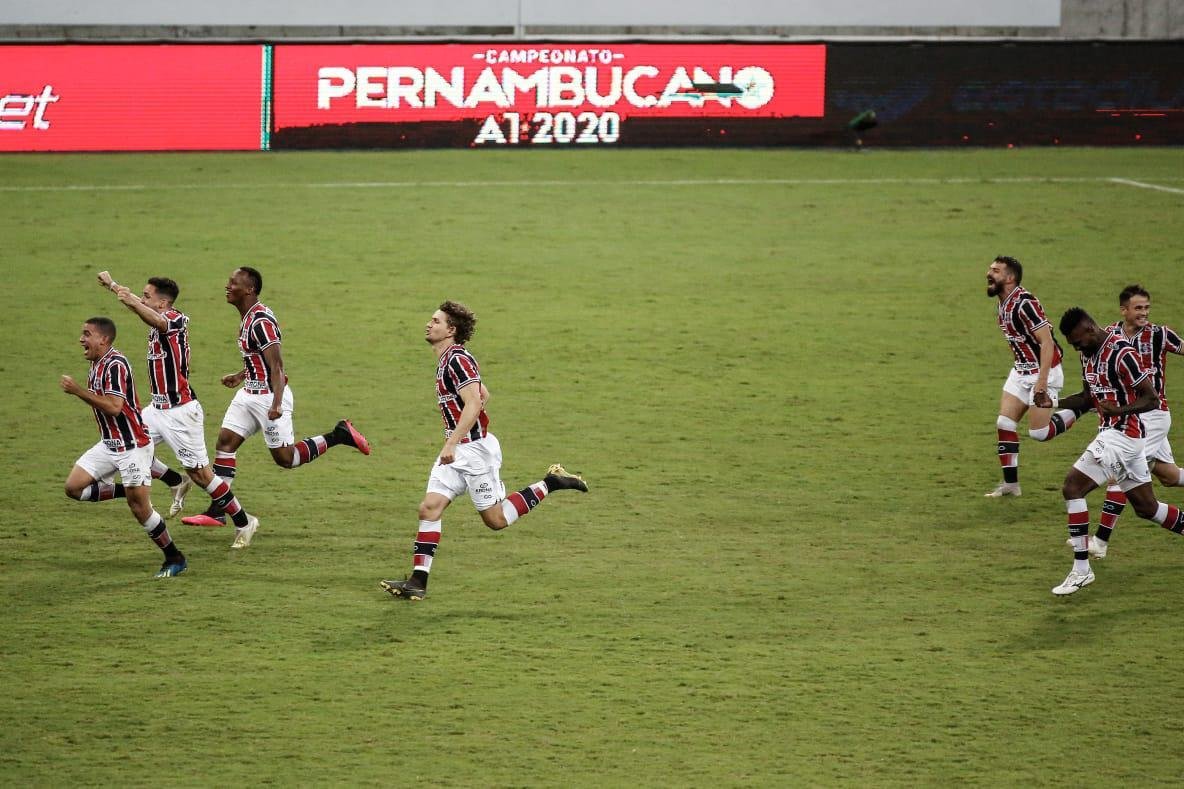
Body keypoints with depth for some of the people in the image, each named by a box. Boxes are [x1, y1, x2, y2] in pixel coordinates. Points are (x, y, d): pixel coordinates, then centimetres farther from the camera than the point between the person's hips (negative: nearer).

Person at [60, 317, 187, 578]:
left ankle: (175, 559, 7)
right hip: (109, 444, 9)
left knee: (140, 508, -7)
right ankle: (126, 490, 12)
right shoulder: (97, 364, 11)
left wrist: (78, 391, -26)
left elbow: (113, 407, -29)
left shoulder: (115, 365, -20)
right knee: (74, 487, -2)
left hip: (132, 445, -9)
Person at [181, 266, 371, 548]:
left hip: (269, 396, -9)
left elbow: (276, 364, -25)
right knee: (225, 441, 1)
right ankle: (217, 511, 1)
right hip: (249, 393, 9)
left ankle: (339, 435, 11)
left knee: (285, 457, -2)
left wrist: (276, 404, -31)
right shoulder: (248, 317, 9)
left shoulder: (261, 321, -21)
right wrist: (240, 375, 29)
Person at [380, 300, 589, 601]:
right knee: (429, 508, -3)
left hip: (475, 449, -9)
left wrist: (452, 443, -31)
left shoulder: (457, 359, -16)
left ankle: (550, 483, 12)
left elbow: (473, 403, -26)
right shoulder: (447, 360, 14)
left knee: (495, 519, -1)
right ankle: (418, 581, -6)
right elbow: (484, 395, 24)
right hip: (456, 451, 9)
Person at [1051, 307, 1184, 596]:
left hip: (1122, 435, -10)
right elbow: (1089, 396, 20)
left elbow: (1151, 399, -17)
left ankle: (1081, 569, -12)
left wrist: (1118, 410, -33)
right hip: (1110, 433, 10)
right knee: (1146, 506, 14)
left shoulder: (1122, 354, -19)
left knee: (1072, 487, -15)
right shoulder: (1088, 353, 9)